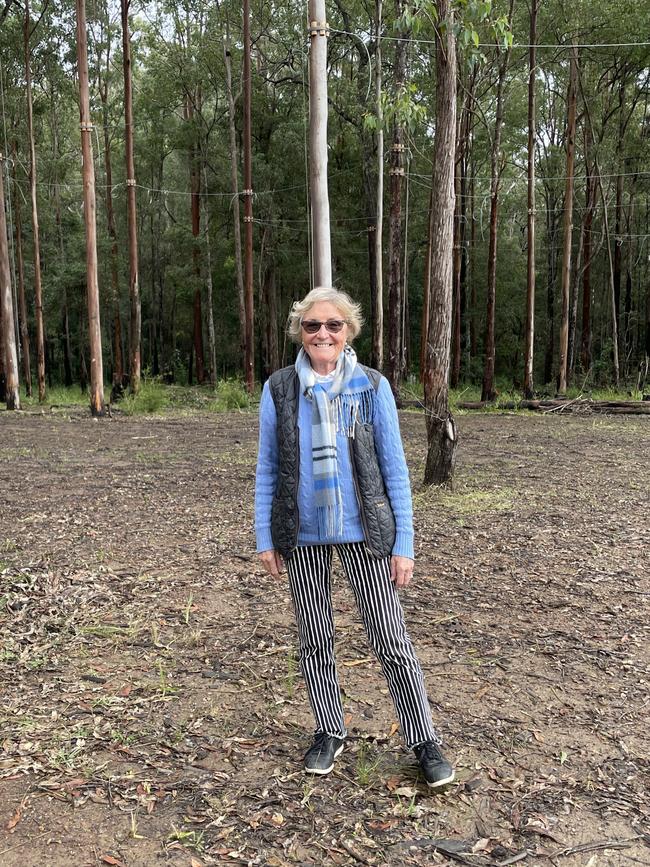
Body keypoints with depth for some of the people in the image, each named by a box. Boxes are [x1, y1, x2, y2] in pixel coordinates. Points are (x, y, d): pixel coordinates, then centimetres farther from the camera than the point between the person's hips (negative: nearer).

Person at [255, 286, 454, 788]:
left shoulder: (372, 387, -4)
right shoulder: (279, 389, -1)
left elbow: (395, 469, -3)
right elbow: (267, 469, 4)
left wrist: (403, 544, -5)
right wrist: (265, 538, 1)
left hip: (364, 533, -1)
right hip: (303, 537, 2)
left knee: (391, 641, 4)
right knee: (315, 640, 14)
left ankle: (425, 741, 21)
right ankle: (329, 732, 33)